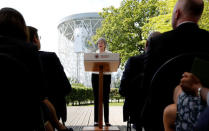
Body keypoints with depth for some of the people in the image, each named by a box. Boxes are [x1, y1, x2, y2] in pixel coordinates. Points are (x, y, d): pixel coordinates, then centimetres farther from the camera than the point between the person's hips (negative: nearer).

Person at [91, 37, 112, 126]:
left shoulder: (109, 54, 6)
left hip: (106, 76, -1)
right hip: (96, 76, 1)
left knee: (106, 99, 0)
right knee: (96, 99, 0)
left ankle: (106, 120, 4)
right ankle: (96, 120, 4)